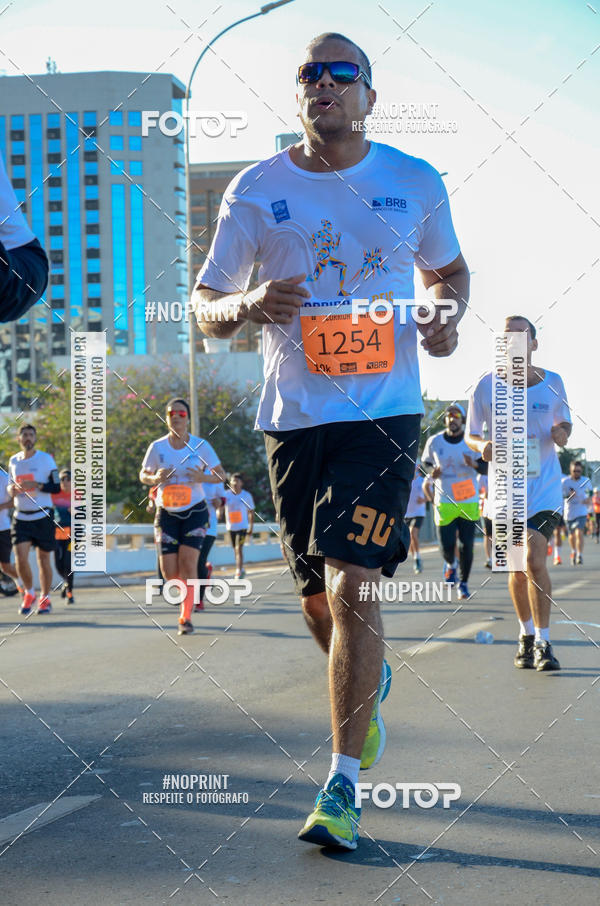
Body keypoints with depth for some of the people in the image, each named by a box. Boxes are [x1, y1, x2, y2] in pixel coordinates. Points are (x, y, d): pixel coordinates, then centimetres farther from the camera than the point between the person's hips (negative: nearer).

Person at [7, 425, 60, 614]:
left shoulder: (46, 459, -3)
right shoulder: (13, 461, 10)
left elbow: (56, 487, -5)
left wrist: (37, 485, -20)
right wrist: (11, 489, -2)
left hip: (42, 516, -3)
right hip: (21, 518, 3)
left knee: (43, 558, 4)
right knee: (20, 558, -9)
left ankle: (45, 598, 18)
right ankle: (29, 593, 14)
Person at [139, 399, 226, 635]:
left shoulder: (200, 445, -3)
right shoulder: (157, 447, 0)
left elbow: (221, 475, 4)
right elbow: (143, 475, 11)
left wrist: (203, 478, -16)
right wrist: (155, 478, -12)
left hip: (195, 511, -1)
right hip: (166, 513, 1)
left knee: (188, 563, -14)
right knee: (169, 573, -5)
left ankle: (186, 617, -2)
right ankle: (188, 594, 30)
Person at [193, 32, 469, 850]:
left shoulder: (417, 184, 2)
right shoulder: (257, 190, 1)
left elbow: (448, 269, 19)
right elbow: (204, 305, 5)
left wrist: (448, 315, -4)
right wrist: (248, 306, -18)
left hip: (383, 413, -2)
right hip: (294, 416, 2)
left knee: (351, 588, -14)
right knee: (319, 598, 13)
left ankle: (343, 786, -4)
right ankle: (370, 684, 47)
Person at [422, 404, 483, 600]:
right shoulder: (434, 441, 2)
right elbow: (426, 465, 15)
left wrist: (475, 465, -17)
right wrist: (432, 474, -9)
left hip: (469, 502, 0)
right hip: (444, 502, 0)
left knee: (466, 546, -2)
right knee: (447, 548, -3)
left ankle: (463, 583, 16)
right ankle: (450, 564, 32)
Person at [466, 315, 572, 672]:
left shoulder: (552, 383, -1)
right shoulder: (486, 386, -3)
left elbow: (565, 422, 13)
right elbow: (470, 434, 6)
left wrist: (562, 432, -11)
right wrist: (483, 446, -17)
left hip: (544, 485, -1)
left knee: (535, 562, -13)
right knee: (517, 568, 8)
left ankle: (543, 643, -4)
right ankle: (527, 636, 28)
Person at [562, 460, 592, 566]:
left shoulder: (586, 480, -3)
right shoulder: (565, 481, -9)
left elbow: (590, 490, 15)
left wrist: (588, 498, -6)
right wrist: (568, 495, -29)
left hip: (581, 512, -1)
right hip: (569, 512, 1)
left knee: (579, 532, -20)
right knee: (572, 535, 13)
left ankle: (580, 556, -17)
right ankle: (574, 552, 41)